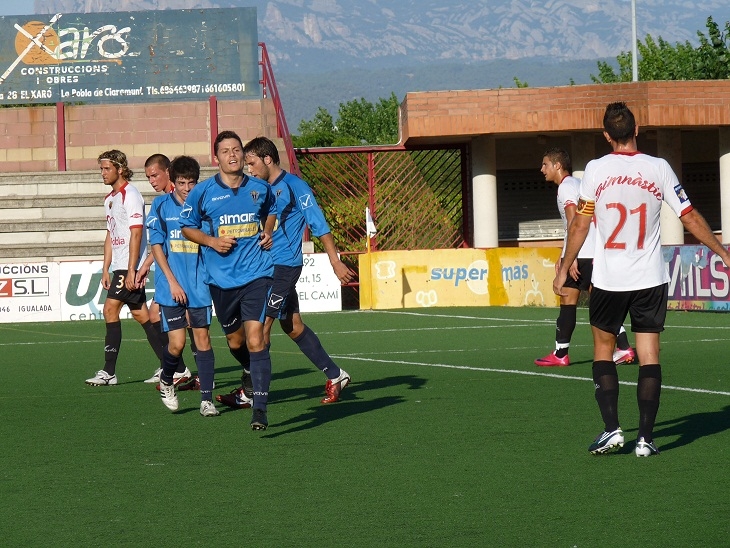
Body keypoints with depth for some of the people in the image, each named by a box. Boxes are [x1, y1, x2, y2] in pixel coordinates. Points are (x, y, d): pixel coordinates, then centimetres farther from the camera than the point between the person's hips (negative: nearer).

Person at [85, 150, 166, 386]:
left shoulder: (130, 195, -12)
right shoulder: (110, 198, 17)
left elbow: (136, 233, -17)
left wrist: (131, 270, -21)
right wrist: (105, 269, 17)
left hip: (130, 266, -9)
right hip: (119, 266, 9)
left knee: (110, 309, -13)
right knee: (140, 314, 9)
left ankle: (109, 372, -12)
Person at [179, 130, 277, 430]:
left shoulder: (260, 188, 4)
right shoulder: (202, 192, -1)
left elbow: (271, 211, 26)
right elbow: (187, 226, 9)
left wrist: (267, 232, 7)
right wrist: (211, 240, -8)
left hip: (256, 274, -1)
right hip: (221, 279, 1)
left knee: (255, 338, -16)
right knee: (235, 342, 14)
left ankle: (260, 407, -17)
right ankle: (256, 375, 46)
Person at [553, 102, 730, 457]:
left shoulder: (596, 170, -5)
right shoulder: (659, 169, -3)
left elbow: (579, 225, -1)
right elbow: (690, 218, 1)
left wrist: (564, 269, 10)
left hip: (608, 280, 0)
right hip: (650, 280, 1)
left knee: (603, 351, 14)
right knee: (649, 357, 3)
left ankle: (611, 429, 3)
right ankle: (645, 438, -2)